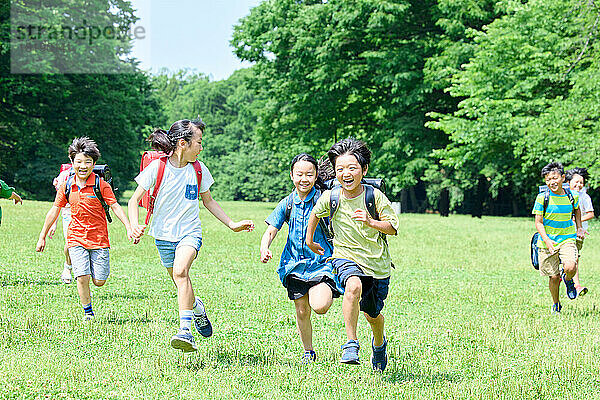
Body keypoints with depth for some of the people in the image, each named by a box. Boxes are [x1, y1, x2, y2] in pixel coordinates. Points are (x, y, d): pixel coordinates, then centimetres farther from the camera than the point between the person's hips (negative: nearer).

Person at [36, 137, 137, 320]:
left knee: (99, 281, -2)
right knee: (82, 277, -13)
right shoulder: (66, 186, 2)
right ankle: (88, 312, 7)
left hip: (99, 238, -1)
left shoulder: (101, 185, -6)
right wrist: (42, 236, 12)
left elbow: (115, 206, -6)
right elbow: (55, 211, 10)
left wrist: (129, 228, -17)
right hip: (76, 238, 1)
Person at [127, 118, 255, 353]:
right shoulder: (158, 167, -9)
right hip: (164, 234, 0)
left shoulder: (198, 169, -1)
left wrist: (231, 224, 10)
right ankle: (197, 308, 45)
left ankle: (185, 331, -34)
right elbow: (134, 200, -5)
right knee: (181, 283, 8)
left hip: (190, 231, 0)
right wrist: (134, 225, -22)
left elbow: (208, 201, 15)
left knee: (180, 272, -28)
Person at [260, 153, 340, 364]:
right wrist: (264, 249, -17)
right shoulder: (287, 204, 3)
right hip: (295, 265, 4)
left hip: (322, 262, -4)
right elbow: (271, 230, 2)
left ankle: (328, 293, 11)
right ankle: (308, 352, 28)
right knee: (302, 312, 8)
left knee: (319, 306, -24)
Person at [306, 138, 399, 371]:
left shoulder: (374, 196, -13)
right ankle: (351, 344, -25)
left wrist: (371, 222, -25)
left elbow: (393, 227, -8)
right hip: (346, 257, -1)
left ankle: (379, 343, 50)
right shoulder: (330, 198, -9)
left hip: (377, 263, 1)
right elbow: (315, 214, 13)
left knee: (372, 313, 14)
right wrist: (309, 241, 22)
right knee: (353, 286, -35)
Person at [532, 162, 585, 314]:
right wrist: (547, 240, -19)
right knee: (554, 276, 3)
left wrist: (579, 228, 16)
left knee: (570, 268, -24)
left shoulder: (572, 196, -2)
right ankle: (556, 304, 28)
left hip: (567, 239, 1)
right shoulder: (542, 198, -9)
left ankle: (568, 279, 12)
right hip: (547, 241, -1)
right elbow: (538, 223, -6)